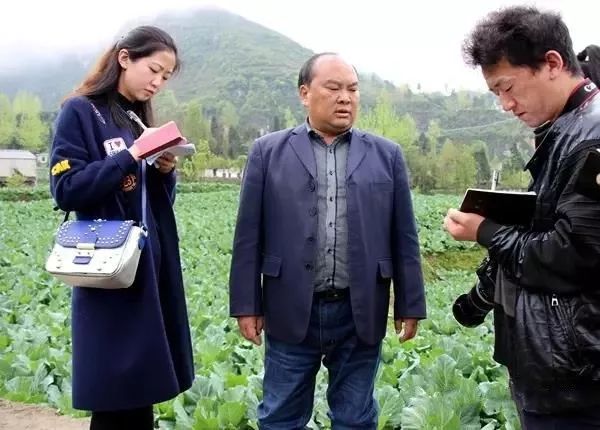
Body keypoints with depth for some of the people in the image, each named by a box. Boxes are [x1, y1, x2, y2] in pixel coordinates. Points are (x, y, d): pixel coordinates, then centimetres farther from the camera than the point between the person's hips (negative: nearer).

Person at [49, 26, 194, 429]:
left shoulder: (140, 119, 16)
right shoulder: (80, 111, -5)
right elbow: (67, 190, -14)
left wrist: (165, 171, -4)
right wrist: (129, 157, -19)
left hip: (151, 265, 7)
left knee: (141, 387, 11)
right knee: (116, 394, -2)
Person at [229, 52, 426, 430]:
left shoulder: (387, 155, 7)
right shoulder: (269, 152, 3)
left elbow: (404, 238, 6)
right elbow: (249, 235, 2)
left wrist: (410, 305, 5)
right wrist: (246, 304, -1)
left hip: (360, 313, 1)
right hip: (292, 311, -1)